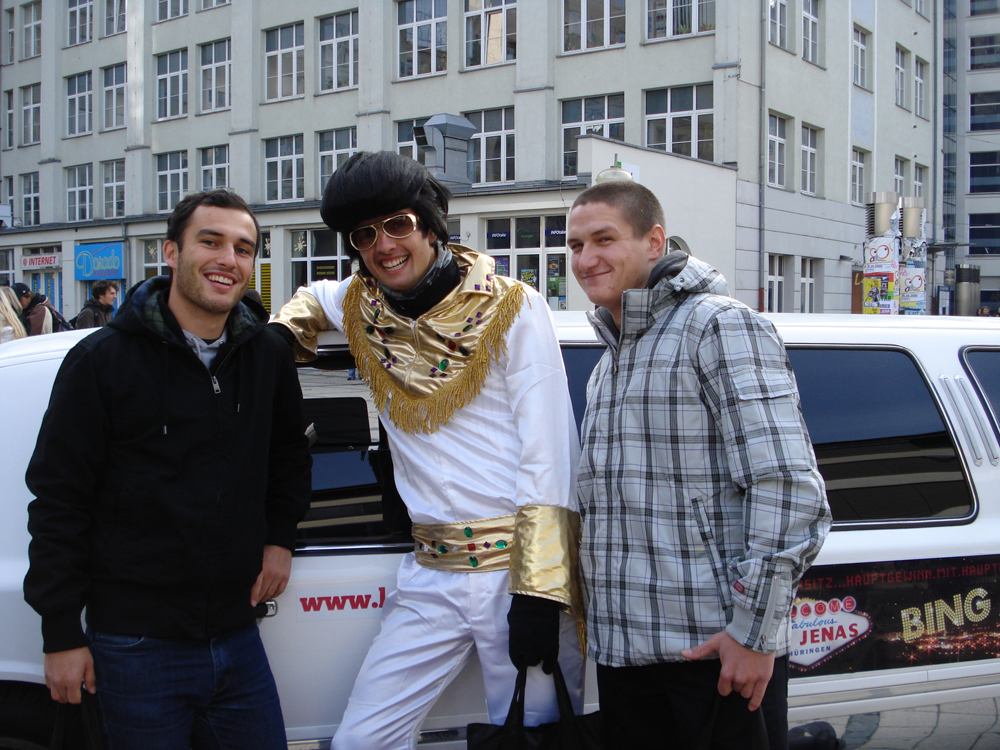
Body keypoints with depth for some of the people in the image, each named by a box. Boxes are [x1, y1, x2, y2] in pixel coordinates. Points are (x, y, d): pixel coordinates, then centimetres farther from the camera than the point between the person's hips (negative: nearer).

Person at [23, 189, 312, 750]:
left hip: (238, 638, 4)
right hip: (137, 649, -4)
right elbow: (57, 499, -7)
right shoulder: (102, 361, -8)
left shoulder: (268, 356, 5)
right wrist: (61, 635, -7)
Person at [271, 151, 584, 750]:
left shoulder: (512, 308, -4)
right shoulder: (361, 309, 9)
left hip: (519, 565, -4)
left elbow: (550, 454, -8)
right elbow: (315, 296, 35)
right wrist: (284, 335, 12)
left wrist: (539, 589, -15)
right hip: (431, 575, 5)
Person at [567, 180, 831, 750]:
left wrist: (755, 629, -19)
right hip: (622, 649, 8)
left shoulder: (720, 325, -8)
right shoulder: (608, 364, 19)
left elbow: (787, 487, -17)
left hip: (717, 646, -8)